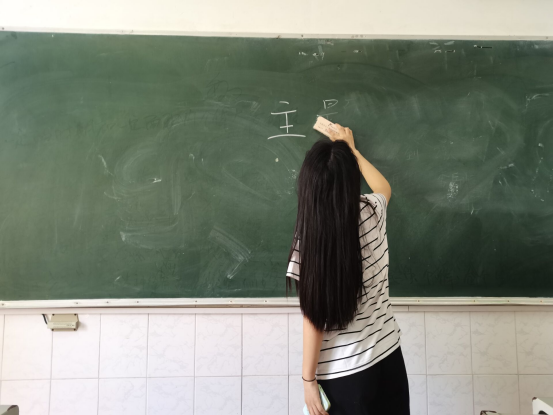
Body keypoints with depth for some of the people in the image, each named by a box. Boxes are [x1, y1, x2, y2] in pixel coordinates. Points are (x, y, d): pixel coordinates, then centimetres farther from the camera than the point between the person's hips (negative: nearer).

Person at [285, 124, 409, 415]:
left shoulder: (307, 238, -19)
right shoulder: (371, 213, -9)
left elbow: (314, 320, -16)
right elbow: (384, 188, 17)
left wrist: (308, 380, -4)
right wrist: (350, 150, 28)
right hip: (388, 355, 5)